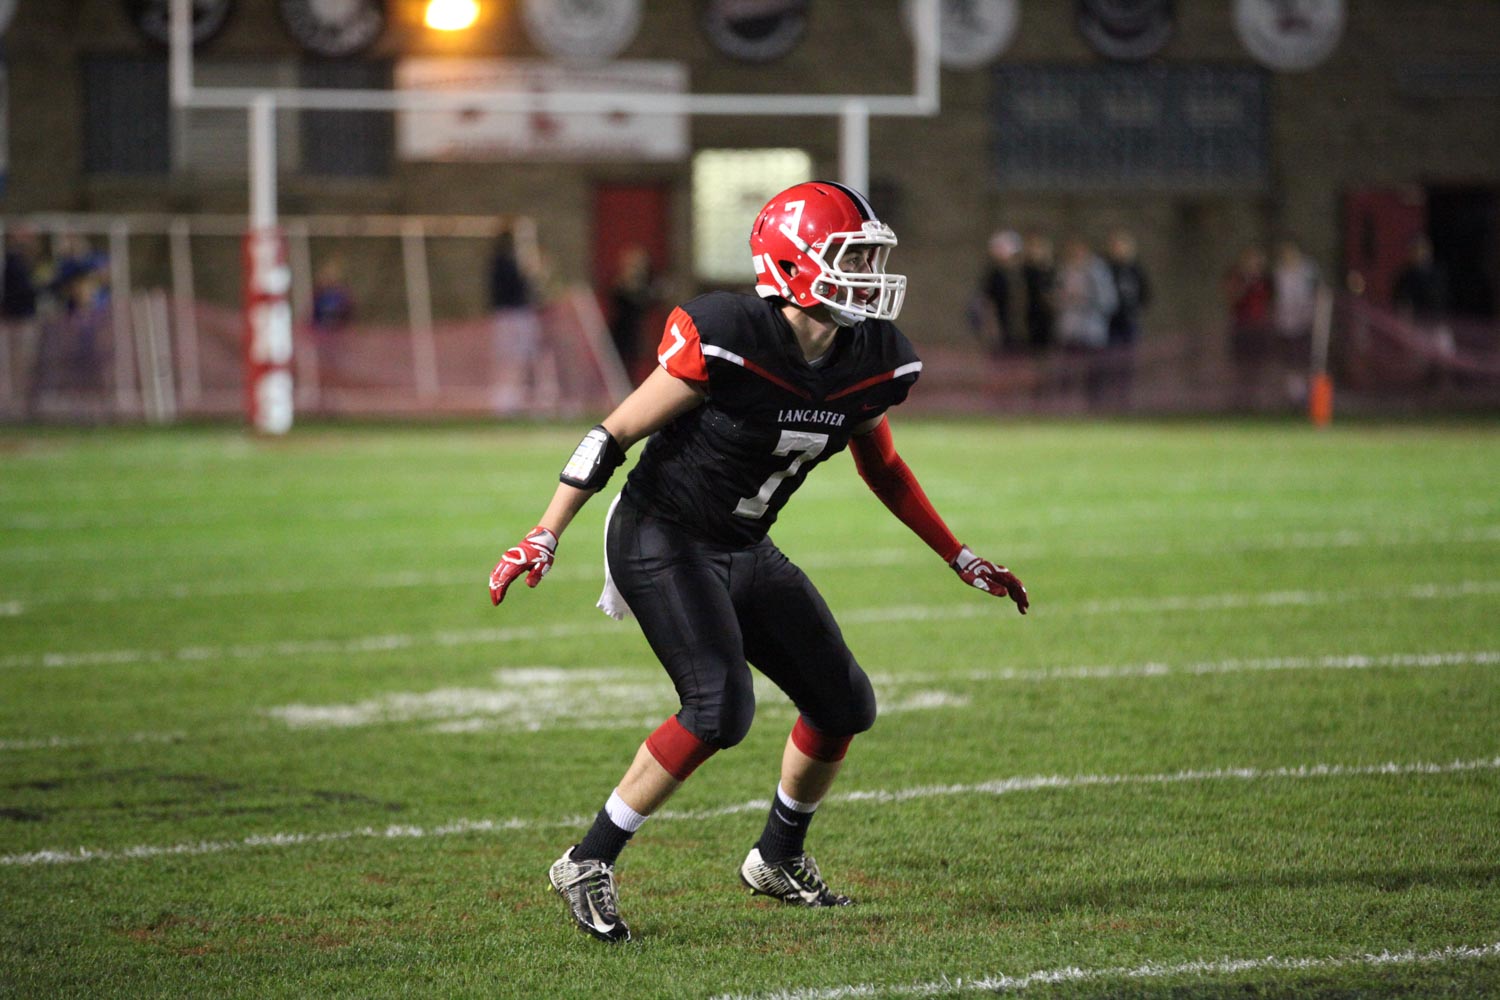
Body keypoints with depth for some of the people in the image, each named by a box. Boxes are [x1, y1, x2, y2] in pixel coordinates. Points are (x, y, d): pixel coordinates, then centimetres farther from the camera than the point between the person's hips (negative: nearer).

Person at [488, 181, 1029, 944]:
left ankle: (778, 859, 30)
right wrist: (544, 537, -18)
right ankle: (588, 864, -13)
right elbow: (617, 434, -17)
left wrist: (962, 560, 17)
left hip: (744, 551, 8)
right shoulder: (727, 343, -25)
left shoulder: (873, 364, -5)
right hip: (661, 539, -8)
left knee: (844, 705, 7)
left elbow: (882, 469, 14)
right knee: (720, 707, -24)